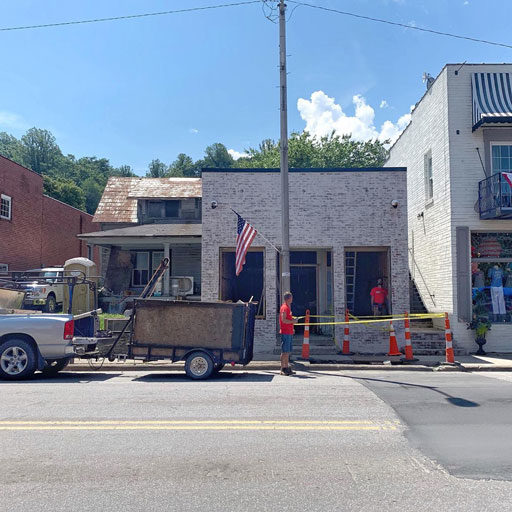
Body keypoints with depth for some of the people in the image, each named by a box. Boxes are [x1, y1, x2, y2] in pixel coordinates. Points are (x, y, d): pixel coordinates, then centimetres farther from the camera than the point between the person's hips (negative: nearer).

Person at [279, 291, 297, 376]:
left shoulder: (288, 307, 18)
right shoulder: (284, 307, -13)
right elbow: (283, 320, -22)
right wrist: (293, 321, -12)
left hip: (289, 332, 10)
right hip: (285, 332, -10)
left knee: (288, 351, 14)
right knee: (285, 351, -5)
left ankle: (287, 367, 21)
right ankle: (283, 369, -1)